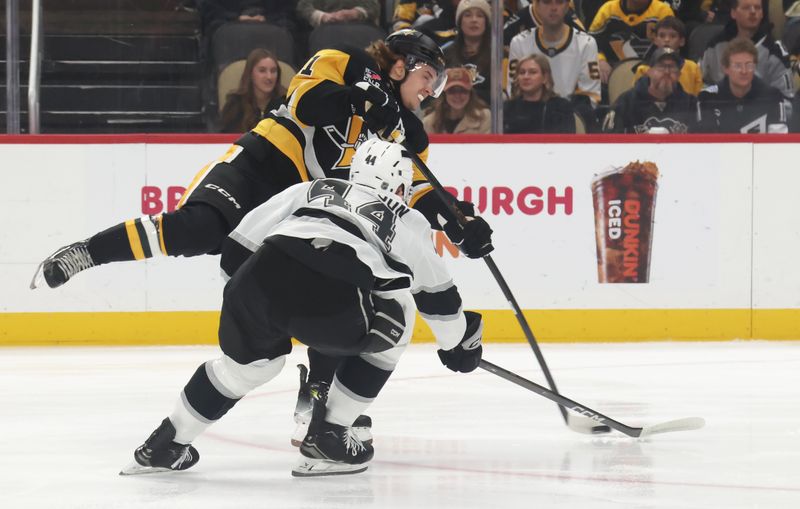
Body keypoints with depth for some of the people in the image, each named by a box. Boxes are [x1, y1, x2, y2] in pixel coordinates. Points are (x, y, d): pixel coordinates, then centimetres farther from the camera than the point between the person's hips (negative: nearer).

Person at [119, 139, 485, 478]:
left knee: (248, 358, 32)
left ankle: (164, 445, 35)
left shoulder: (312, 190, 34)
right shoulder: (408, 221, 30)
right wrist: (459, 341, 54)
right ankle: (327, 437, 22)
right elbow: (437, 293, 39)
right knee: (388, 333, 26)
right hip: (330, 302, -4)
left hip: (257, 282, 4)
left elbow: (240, 244, 30)